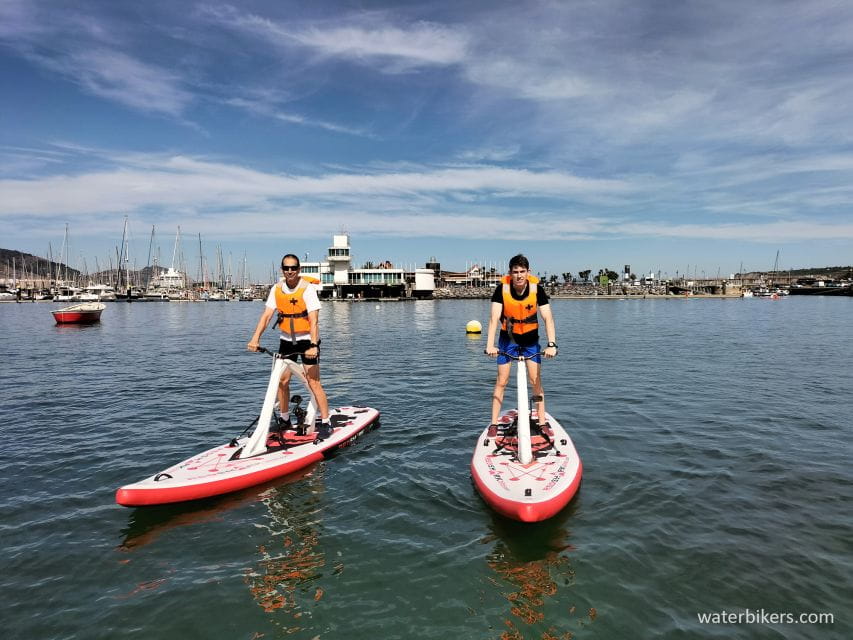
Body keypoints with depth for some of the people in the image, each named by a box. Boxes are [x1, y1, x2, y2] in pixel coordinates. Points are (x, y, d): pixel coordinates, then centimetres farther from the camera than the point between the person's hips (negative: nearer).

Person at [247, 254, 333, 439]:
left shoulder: (307, 288, -16)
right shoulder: (277, 289, -2)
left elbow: (313, 320, -23)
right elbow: (266, 315, -7)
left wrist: (313, 345, -32)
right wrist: (255, 338, -20)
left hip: (307, 340, -5)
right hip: (286, 340, 5)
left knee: (313, 383, -7)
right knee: (282, 380, 7)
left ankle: (326, 423, 1)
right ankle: (284, 420, 25)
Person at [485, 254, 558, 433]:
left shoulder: (536, 289, -18)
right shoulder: (502, 289, -20)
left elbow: (548, 318, -22)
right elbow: (494, 318, -27)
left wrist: (551, 344, -33)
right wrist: (490, 345, -37)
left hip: (530, 339, 0)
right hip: (508, 338, 0)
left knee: (536, 381, -2)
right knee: (501, 381, 0)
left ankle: (542, 423, 9)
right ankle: (494, 423, 7)